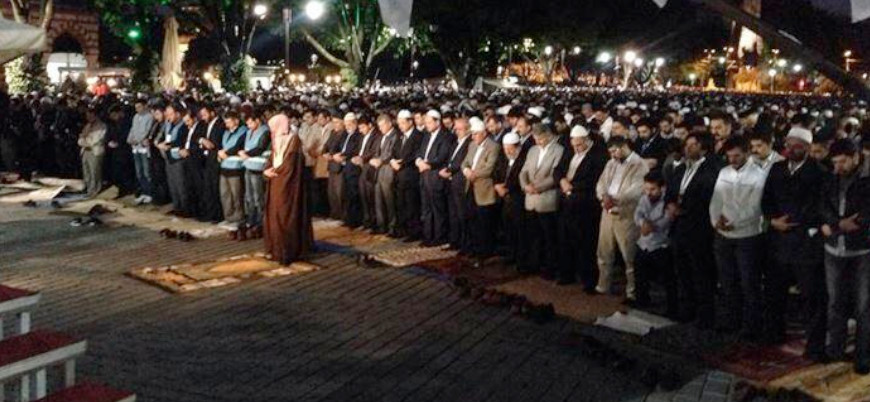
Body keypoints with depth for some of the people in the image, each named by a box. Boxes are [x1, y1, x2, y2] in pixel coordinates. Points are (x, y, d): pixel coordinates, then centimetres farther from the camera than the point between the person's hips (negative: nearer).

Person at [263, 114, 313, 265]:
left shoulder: (293, 139, -11)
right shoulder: (277, 140, 15)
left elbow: (289, 164, -17)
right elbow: (272, 159, 12)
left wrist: (274, 171, -10)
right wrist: (267, 170, -7)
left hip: (287, 185, -8)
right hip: (275, 184, 8)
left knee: (285, 217, -6)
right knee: (274, 215, 9)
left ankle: (287, 252, -2)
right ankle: (276, 249, 17)